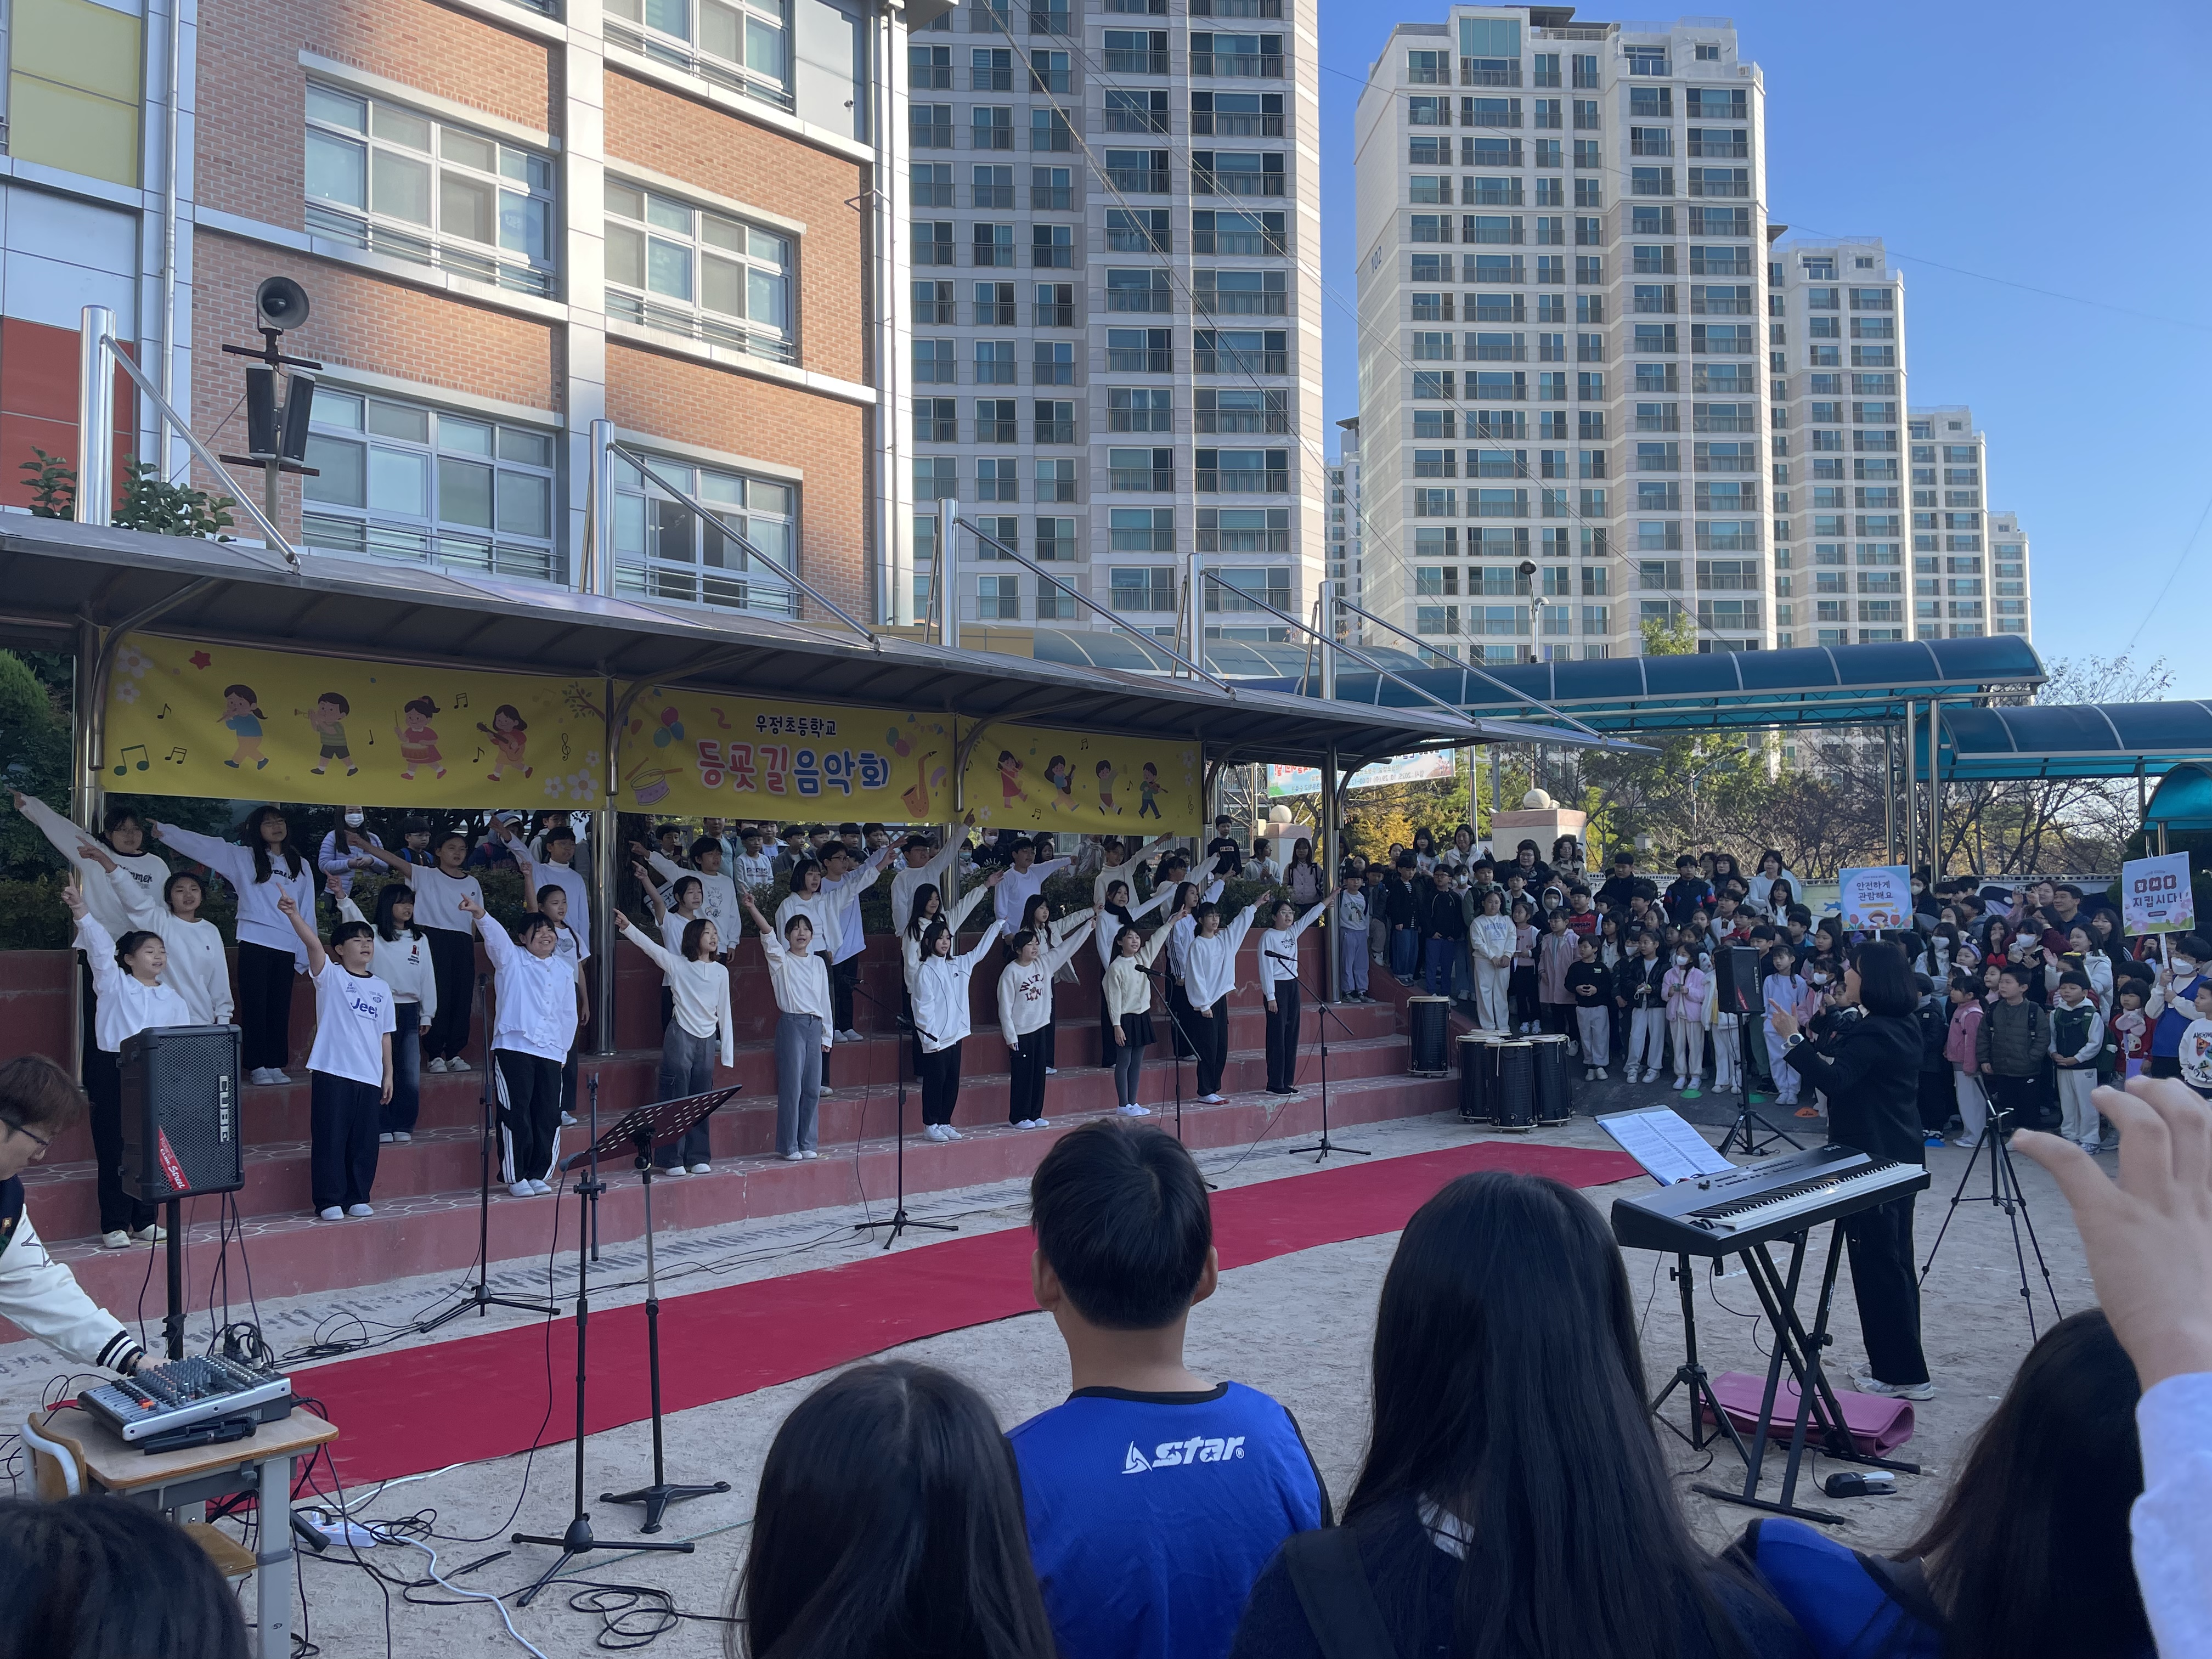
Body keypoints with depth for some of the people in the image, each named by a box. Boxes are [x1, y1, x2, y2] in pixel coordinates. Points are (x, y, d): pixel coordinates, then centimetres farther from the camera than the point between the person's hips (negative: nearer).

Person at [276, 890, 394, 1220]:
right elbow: (312, 943, -18)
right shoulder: (330, 976, 1)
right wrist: (294, 915, -34)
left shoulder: (381, 988, 14)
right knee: (330, 1138, -2)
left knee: (364, 1141, 7)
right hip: (332, 1071, -4)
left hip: (370, 1077, 4)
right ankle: (329, 1201, 6)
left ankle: (357, 1198, 18)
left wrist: (388, 1073, 12)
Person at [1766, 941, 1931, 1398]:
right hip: (1897, 1155, 11)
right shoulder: (1899, 1026, 10)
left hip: (1875, 1159, -11)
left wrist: (1792, 1039, -27)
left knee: (1877, 1262, -3)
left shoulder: (1875, 1033, -21)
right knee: (1893, 1260, 17)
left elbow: (1833, 1079, -30)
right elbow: (1845, 1064, 16)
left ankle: (1903, 1375, 4)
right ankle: (1896, 1361, 28)